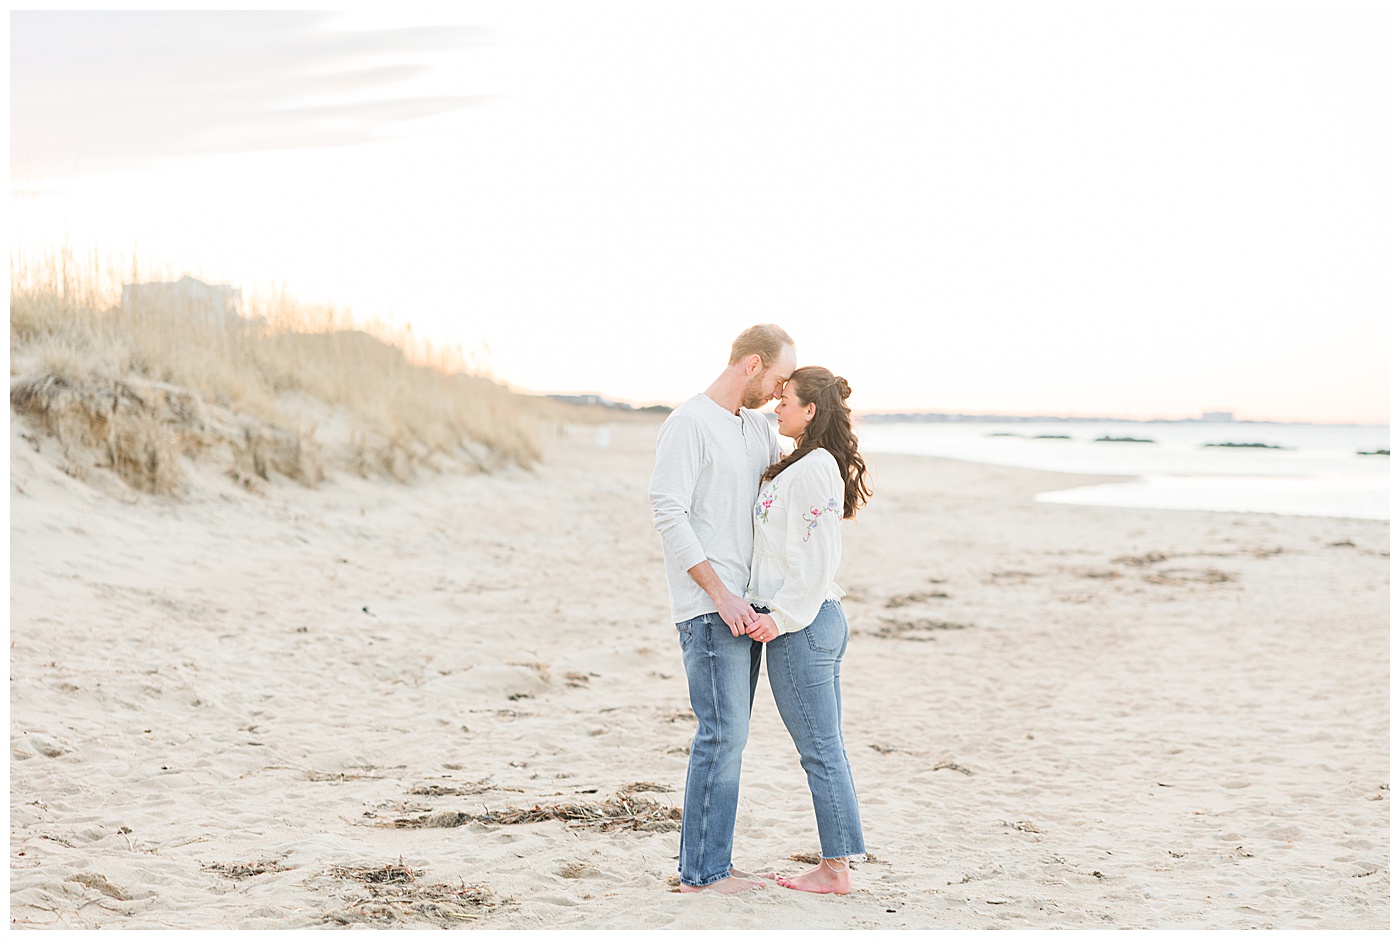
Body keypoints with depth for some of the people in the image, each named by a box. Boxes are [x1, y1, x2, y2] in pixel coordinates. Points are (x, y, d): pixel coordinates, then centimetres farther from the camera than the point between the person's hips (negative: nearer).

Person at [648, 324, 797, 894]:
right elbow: (667, 512, -16)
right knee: (723, 734, -9)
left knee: (727, 735, 10)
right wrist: (720, 594, -19)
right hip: (708, 610, -9)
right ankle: (701, 872, -3)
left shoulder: (757, 427, 16)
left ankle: (710, 862, 17)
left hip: (745, 606, 9)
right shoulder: (689, 424, -10)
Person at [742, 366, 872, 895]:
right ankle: (835, 864, 18)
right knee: (827, 749, 12)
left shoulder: (811, 470, -17)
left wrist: (782, 617, -18)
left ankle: (835, 868, 4)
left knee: (820, 750, -3)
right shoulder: (818, 466, 14)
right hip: (824, 618, 10)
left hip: (800, 624, -10)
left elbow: (816, 559, -21)